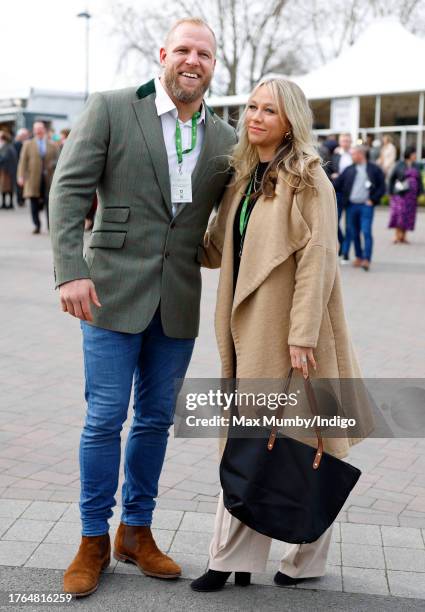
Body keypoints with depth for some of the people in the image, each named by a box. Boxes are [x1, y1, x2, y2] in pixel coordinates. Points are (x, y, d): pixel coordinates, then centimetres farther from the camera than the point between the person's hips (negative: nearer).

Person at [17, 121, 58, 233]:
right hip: (33, 180, 0)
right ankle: (37, 225, 12)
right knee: (34, 205, 1)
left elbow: (56, 161, 15)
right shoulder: (28, 144, 10)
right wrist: (21, 176, -5)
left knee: (49, 203, -5)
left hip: (48, 179, 0)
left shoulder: (52, 145, 11)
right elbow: (23, 161, 4)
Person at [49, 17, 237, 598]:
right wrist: (70, 271, -18)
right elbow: (69, 188, -8)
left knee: (156, 419, 12)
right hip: (115, 290, -3)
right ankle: (94, 540, 20)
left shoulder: (225, 139, 7)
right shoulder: (111, 109, -3)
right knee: (104, 419, 2)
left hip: (180, 301, 4)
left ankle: (137, 531, 30)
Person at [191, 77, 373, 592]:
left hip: (289, 333, -7)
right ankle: (234, 558, 21)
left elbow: (317, 257, -16)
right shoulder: (244, 177, 14)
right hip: (249, 330, 7)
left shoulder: (307, 178, -9)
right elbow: (219, 249, 20)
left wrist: (302, 334, -21)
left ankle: (307, 556, 25)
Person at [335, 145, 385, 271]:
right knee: (354, 233, 8)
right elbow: (337, 185, 9)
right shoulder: (349, 170, 10)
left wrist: (373, 200, -6)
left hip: (366, 206, -4)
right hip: (351, 206, 4)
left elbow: (382, 187, 2)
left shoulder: (374, 169, 2)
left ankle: (367, 259, -12)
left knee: (366, 232, -11)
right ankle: (359, 257, 20)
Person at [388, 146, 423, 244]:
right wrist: (391, 193, -1)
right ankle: (397, 236, -6)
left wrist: (420, 193, 5)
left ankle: (403, 236, 8)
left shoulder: (416, 166, 10)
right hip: (400, 194, -4)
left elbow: (419, 180, 12)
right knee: (399, 213, -10)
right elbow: (392, 178, 1)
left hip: (412, 194, 4)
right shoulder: (400, 165, -2)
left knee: (408, 215, 2)